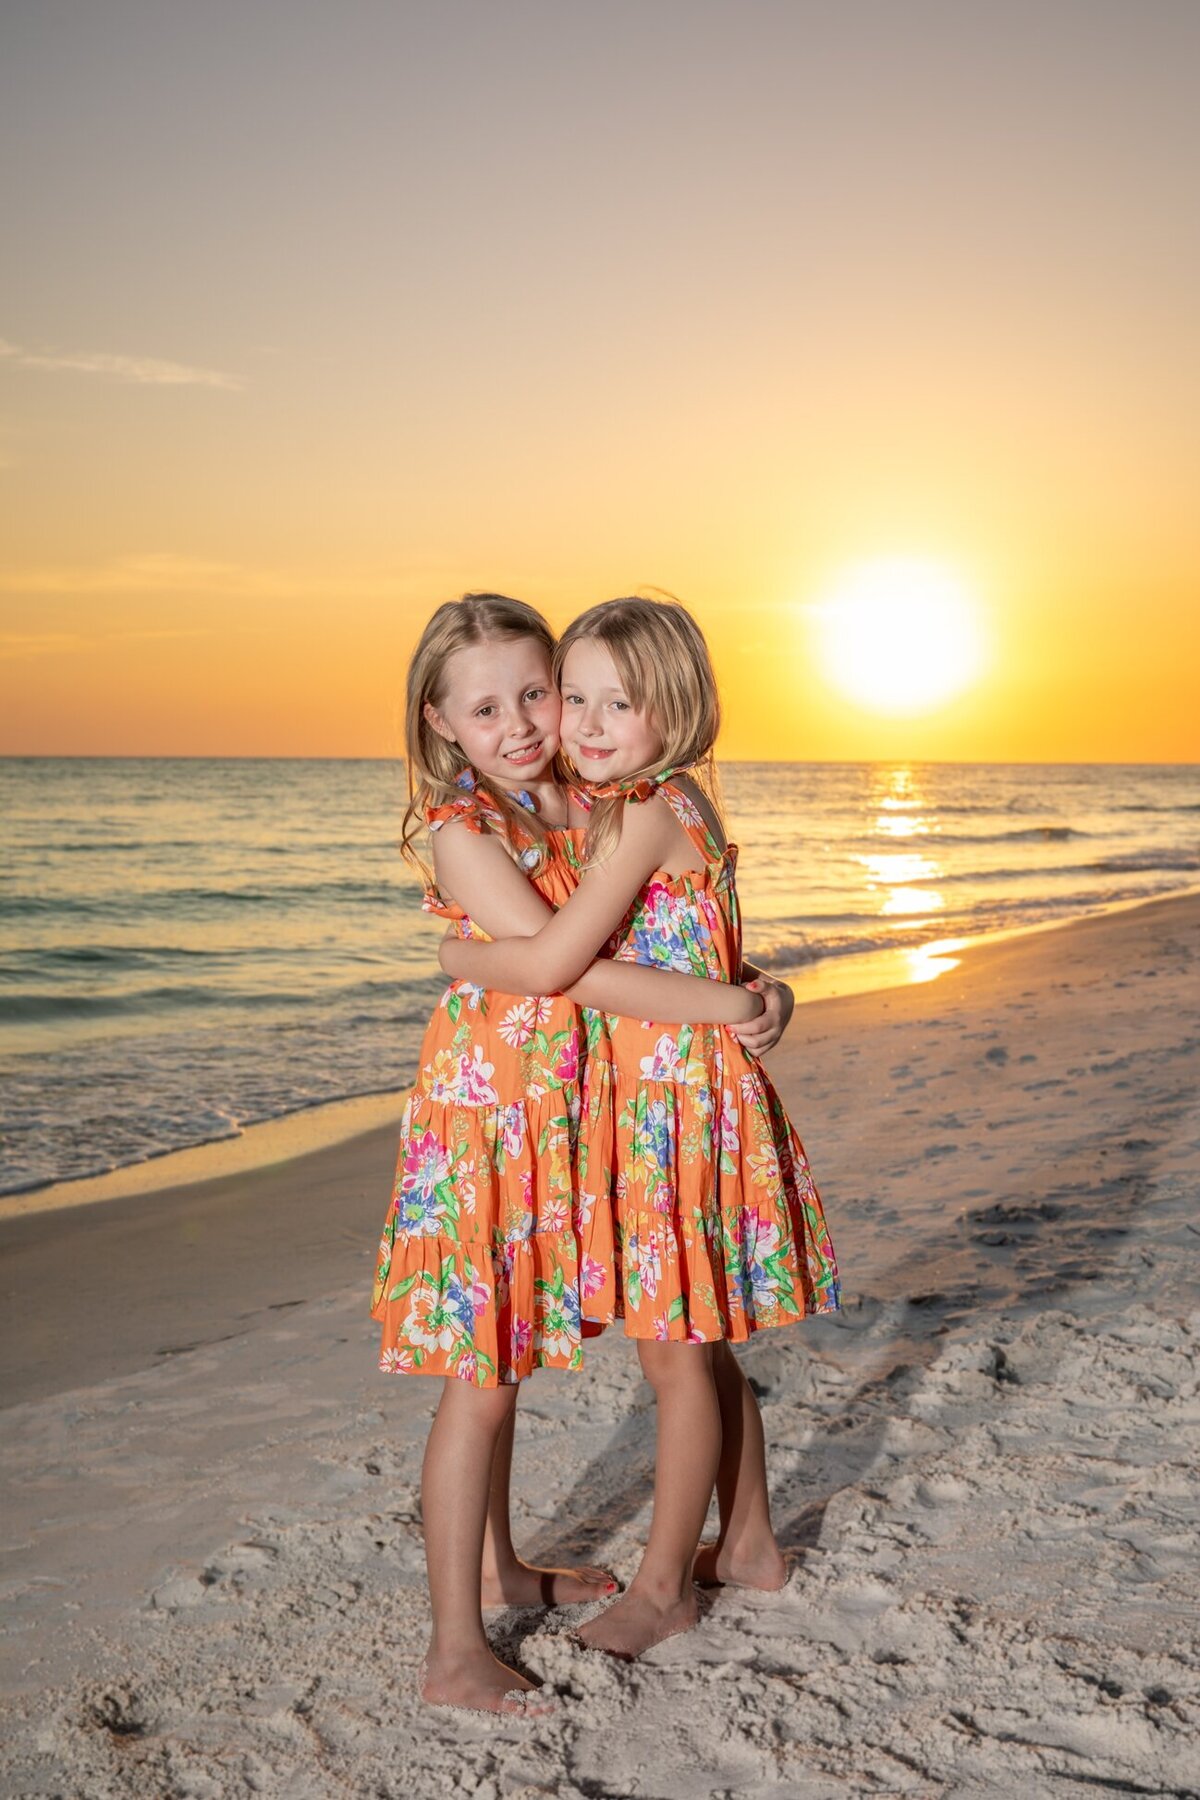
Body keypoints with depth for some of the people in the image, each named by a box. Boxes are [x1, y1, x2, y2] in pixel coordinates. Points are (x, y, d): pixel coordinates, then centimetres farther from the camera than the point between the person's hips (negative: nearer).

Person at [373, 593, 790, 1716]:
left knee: (501, 1362, 20)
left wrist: (755, 983, 0)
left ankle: (499, 1571, 37)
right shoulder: (460, 833, -18)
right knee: (478, 1384, -2)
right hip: (484, 1118, -7)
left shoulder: (570, 807, 5)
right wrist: (723, 1004, -21)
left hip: (553, 1118, 7)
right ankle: (453, 1654, 7)